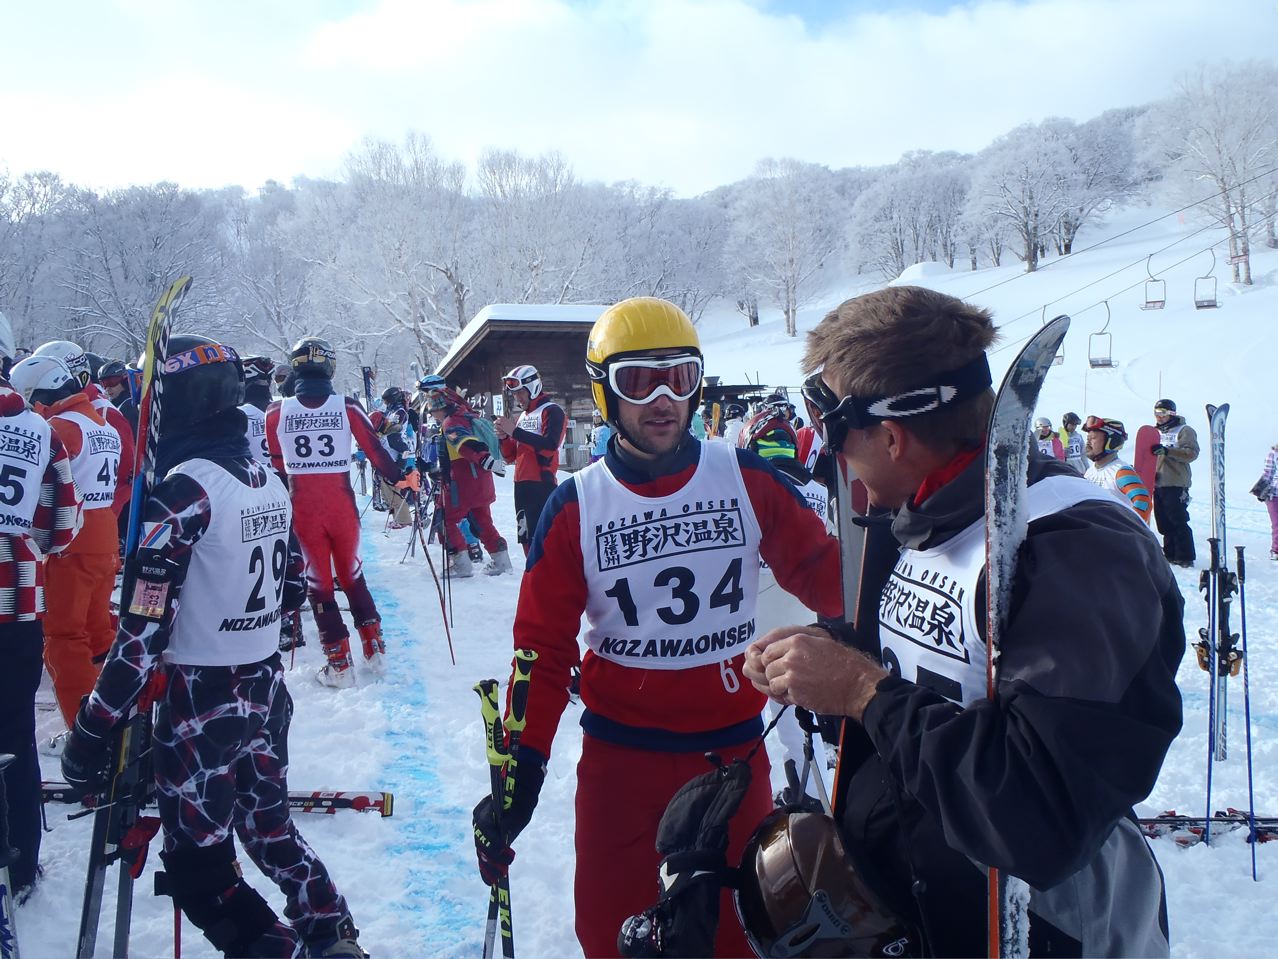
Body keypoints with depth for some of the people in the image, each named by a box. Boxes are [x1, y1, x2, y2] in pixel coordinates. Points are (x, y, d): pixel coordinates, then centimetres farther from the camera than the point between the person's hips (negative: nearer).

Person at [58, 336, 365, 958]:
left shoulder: (185, 488, -20)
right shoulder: (268, 479, 3)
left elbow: (144, 627, -22)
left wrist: (91, 732, -17)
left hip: (201, 701, -7)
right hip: (267, 689, 7)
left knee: (197, 867, 9)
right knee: (269, 827, 23)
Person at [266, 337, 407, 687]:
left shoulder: (277, 412, -4)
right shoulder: (347, 407, -7)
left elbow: (275, 464, 8)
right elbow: (376, 452, -3)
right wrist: (401, 480, 12)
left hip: (303, 507, -1)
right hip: (342, 505, 1)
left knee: (318, 581, 10)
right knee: (352, 574, 19)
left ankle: (339, 664, 11)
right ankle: (374, 650, 20)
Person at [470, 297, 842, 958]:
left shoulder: (749, 479, -5)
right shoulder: (575, 507, -5)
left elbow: (821, 570, -3)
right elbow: (543, 647, -4)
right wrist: (521, 767, -7)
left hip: (733, 748, 1)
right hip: (620, 756, 0)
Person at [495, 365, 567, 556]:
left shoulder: (552, 411, -5)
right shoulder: (523, 416, 18)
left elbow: (550, 446, -22)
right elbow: (510, 457, 18)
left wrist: (515, 432, -20)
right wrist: (504, 437, -2)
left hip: (542, 485, -9)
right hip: (521, 485, 9)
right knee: (526, 538, 14)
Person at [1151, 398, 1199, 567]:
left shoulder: (1184, 430, -2)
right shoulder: (1156, 432, 20)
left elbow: (1192, 453, -16)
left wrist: (1167, 451, -25)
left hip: (1176, 484, -7)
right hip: (1158, 483, 7)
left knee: (1178, 521, -8)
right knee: (1164, 523, 9)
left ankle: (1185, 557, -3)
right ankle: (1170, 554, 17)